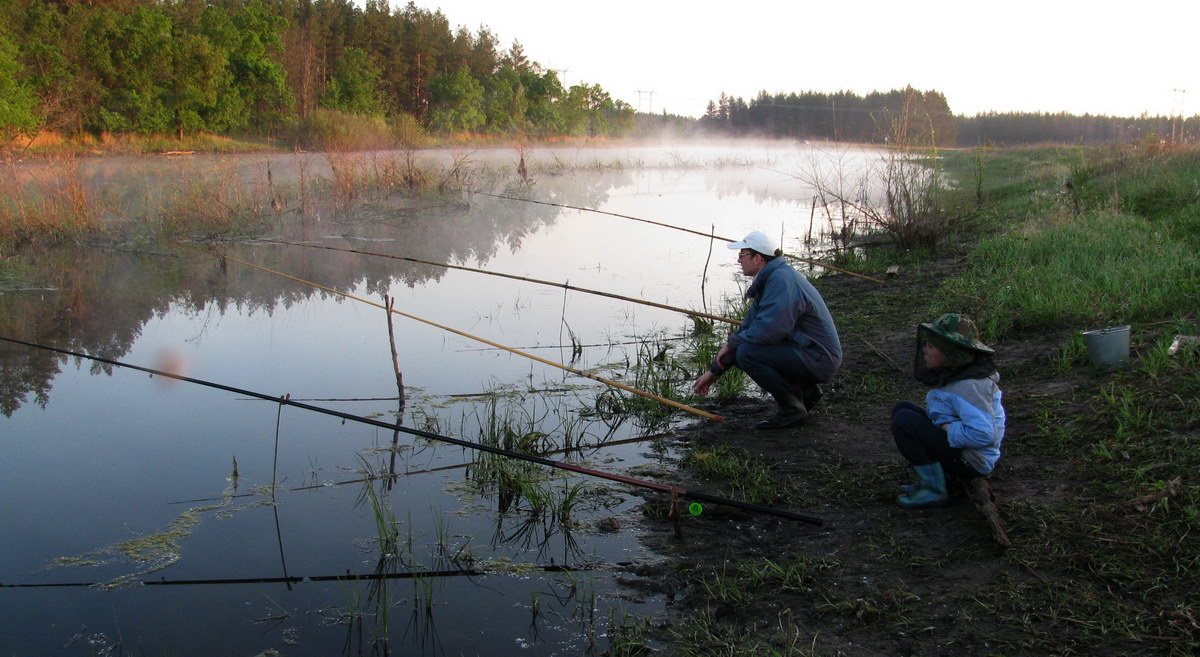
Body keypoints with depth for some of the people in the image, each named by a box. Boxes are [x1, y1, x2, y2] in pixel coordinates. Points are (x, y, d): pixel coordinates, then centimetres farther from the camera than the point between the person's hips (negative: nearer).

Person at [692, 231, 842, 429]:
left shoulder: (782, 279, -20)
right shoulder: (768, 280, 13)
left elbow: (769, 330, -30)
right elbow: (747, 327, 17)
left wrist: (731, 342, -11)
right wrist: (713, 371, 15)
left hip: (818, 359, -10)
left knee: (746, 352, -23)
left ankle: (793, 409, -9)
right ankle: (805, 390, 16)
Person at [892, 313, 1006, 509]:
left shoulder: (969, 385, -25)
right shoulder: (955, 374, 6)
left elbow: (983, 434, -32)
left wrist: (945, 428, -21)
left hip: (971, 462, -10)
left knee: (904, 421, -20)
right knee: (902, 408, 10)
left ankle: (934, 491, -12)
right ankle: (928, 479, 6)